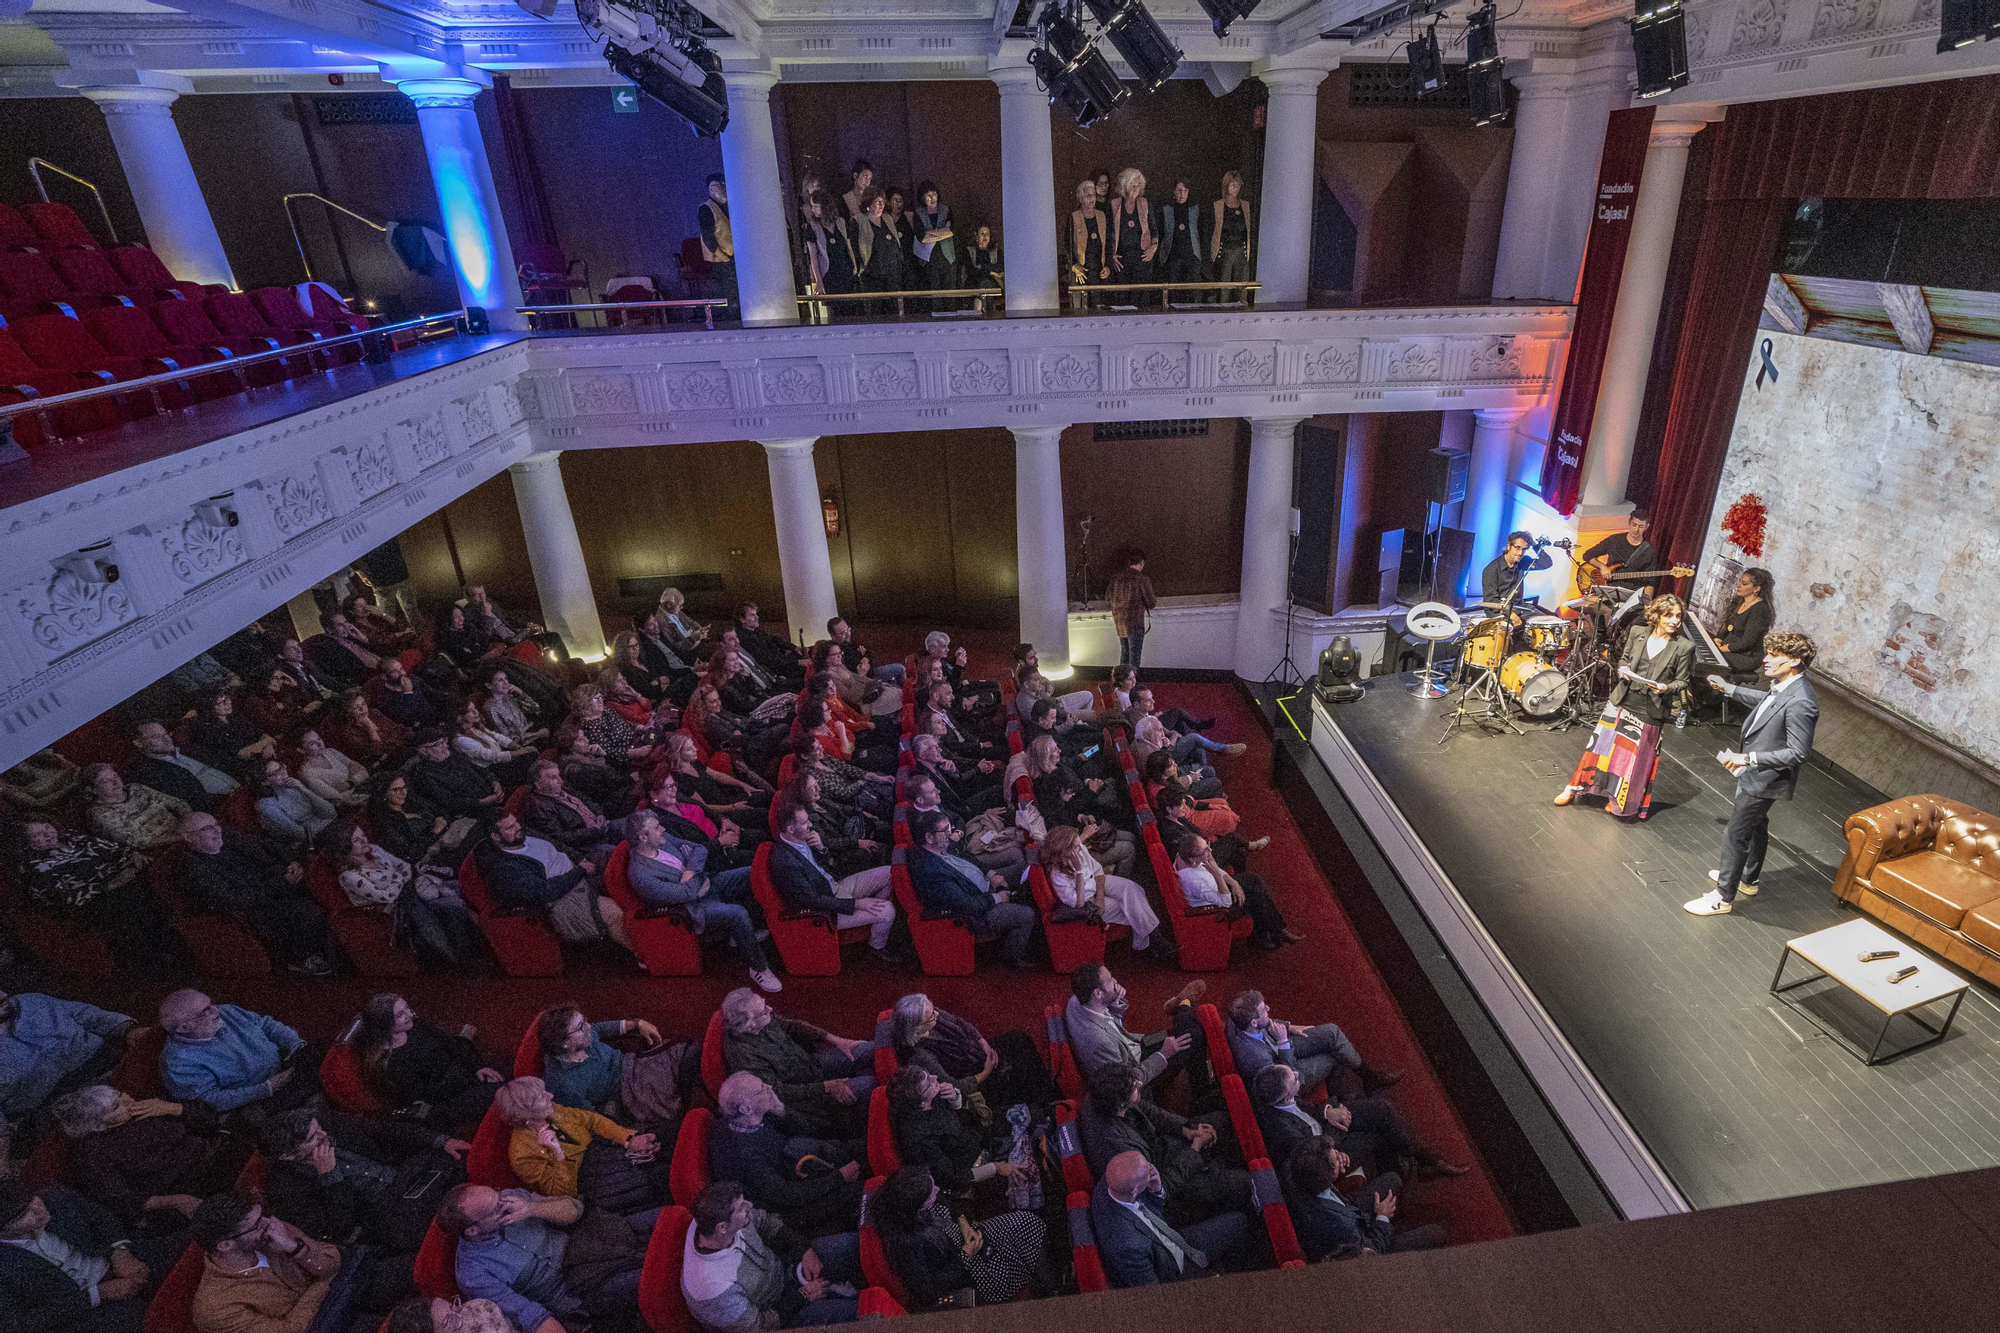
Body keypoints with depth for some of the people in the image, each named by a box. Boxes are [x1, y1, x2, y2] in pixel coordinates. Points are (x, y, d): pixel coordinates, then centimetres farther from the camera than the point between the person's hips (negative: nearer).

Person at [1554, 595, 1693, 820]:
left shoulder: (1684, 647, -8)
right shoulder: (1638, 633, -1)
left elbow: (1683, 680, -1)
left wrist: (1667, 688, -20)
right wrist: (1622, 669, -8)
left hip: (1650, 710, -2)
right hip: (1622, 700, 2)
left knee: (1636, 757, 9)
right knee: (1602, 744, 10)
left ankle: (1619, 800, 28)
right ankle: (1574, 788, 22)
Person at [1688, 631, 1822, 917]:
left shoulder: (1800, 703, -31)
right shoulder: (1782, 686, -3)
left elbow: (1799, 753, -29)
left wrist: (1748, 758, -29)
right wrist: (1729, 688, 24)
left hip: (1764, 779, -10)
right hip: (1756, 773, 10)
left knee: (1735, 835, 2)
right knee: (1756, 826, 26)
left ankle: (1723, 896, 15)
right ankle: (1749, 879, 47)